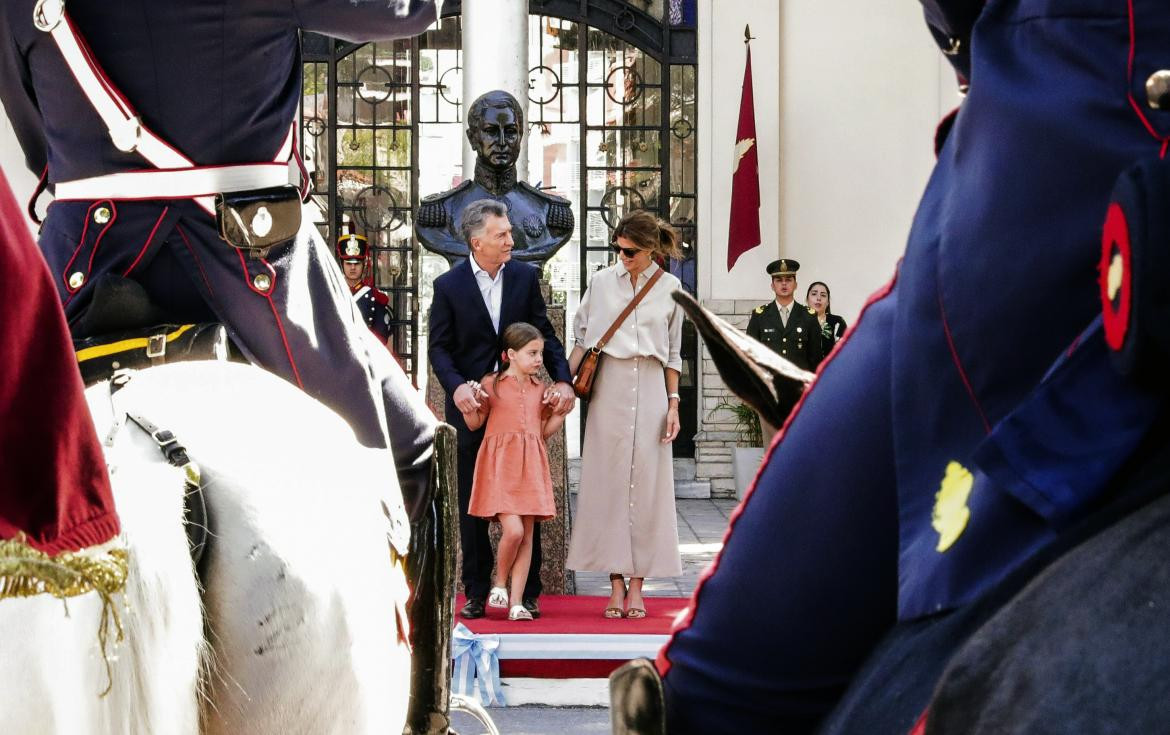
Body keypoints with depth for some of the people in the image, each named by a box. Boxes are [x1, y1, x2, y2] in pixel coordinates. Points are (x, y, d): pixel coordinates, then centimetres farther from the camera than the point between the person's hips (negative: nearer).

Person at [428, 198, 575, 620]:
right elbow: (438, 347, -4)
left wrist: (563, 380, -11)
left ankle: (528, 592, 11)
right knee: (472, 505, 7)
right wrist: (457, 386, -22)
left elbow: (545, 334, 4)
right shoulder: (449, 286, -4)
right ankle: (476, 592, 16)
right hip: (472, 404, -1)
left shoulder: (525, 277, 1)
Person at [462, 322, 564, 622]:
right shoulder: (492, 383, 0)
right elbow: (474, 423, 5)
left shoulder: (540, 389, 13)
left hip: (530, 465, 5)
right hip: (500, 464, -5)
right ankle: (499, 584, 8)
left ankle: (516, 603, 6)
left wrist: (560, 413, 4)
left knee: (527, 535, 1)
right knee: (513, 530, -18)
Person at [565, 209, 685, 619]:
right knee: (608, 481, -1)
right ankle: (616, 584, 4)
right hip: (608, 389, 0)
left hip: (650, 390, 0)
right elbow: (583, 339, 10)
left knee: (646, 482, -1)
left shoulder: (669, 289, 5)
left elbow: (673, 354, 9)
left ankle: (637, 586, 5)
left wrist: (673, 403, 4)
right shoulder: (602, 282, 4)